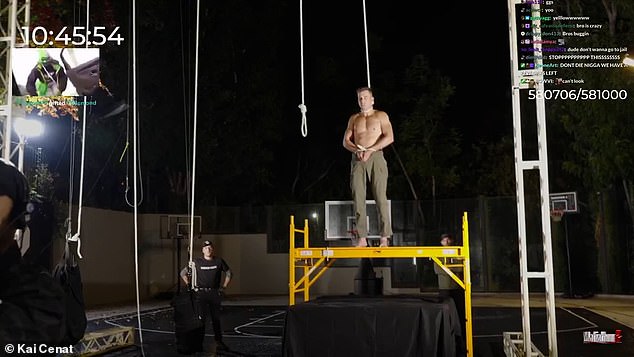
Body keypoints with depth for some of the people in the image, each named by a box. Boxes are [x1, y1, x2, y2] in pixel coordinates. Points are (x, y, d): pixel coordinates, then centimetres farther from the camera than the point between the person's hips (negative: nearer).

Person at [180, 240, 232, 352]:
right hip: (201, 293, -2)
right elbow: (183, 273, 7)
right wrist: (191, 286, 1)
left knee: (216, 318, 8)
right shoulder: (196, 262, -1)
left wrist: (223, 287, 9)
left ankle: (219, 342, 15)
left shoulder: (219, 261, 5)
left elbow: (228, 273, 16)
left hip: (215, 293, 2)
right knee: (201, 318, -5)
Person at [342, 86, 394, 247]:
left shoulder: (381, 115, 10)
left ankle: (384, 237, -9)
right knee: (358, 197, -5)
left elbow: (389, 137, -4)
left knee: (380, 197, -9)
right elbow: (346, 141, 13)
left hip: (376, 157, -3)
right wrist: (357, 151, -8)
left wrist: (370, 150, -12)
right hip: (357, 159, 3)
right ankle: (362, 237, -3)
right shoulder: (354, 118, 20)